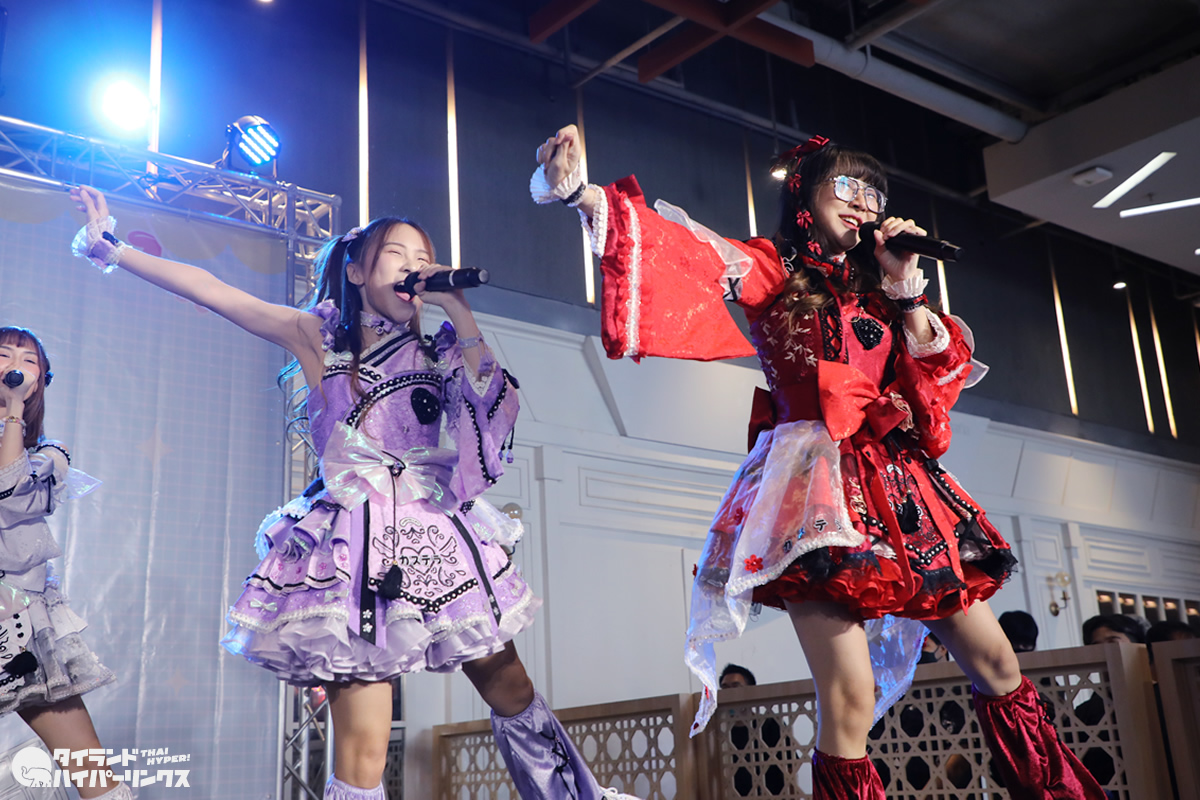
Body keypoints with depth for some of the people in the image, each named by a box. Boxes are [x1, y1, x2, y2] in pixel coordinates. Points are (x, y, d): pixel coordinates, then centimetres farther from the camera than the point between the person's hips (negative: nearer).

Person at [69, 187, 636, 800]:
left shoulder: (433, 352, 11)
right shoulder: (317, 336, 6)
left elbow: (491, 411, -6)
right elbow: (209, 290, 4)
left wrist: (458, 310, -6)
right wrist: (112, 247, 1)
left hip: (438, 534, 3)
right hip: (356, 543, -3)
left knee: (510, 689, 11)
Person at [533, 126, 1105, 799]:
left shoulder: (875, 287, 21)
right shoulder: (771, 269, 6)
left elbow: (941, 376, 15)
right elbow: (690, 253, -13)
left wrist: (907, 291, 5)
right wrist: (585, 194, -29)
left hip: (898, 484, 6)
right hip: (815, 479, -6)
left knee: (996, 664, 11)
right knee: (850, 700, -16)